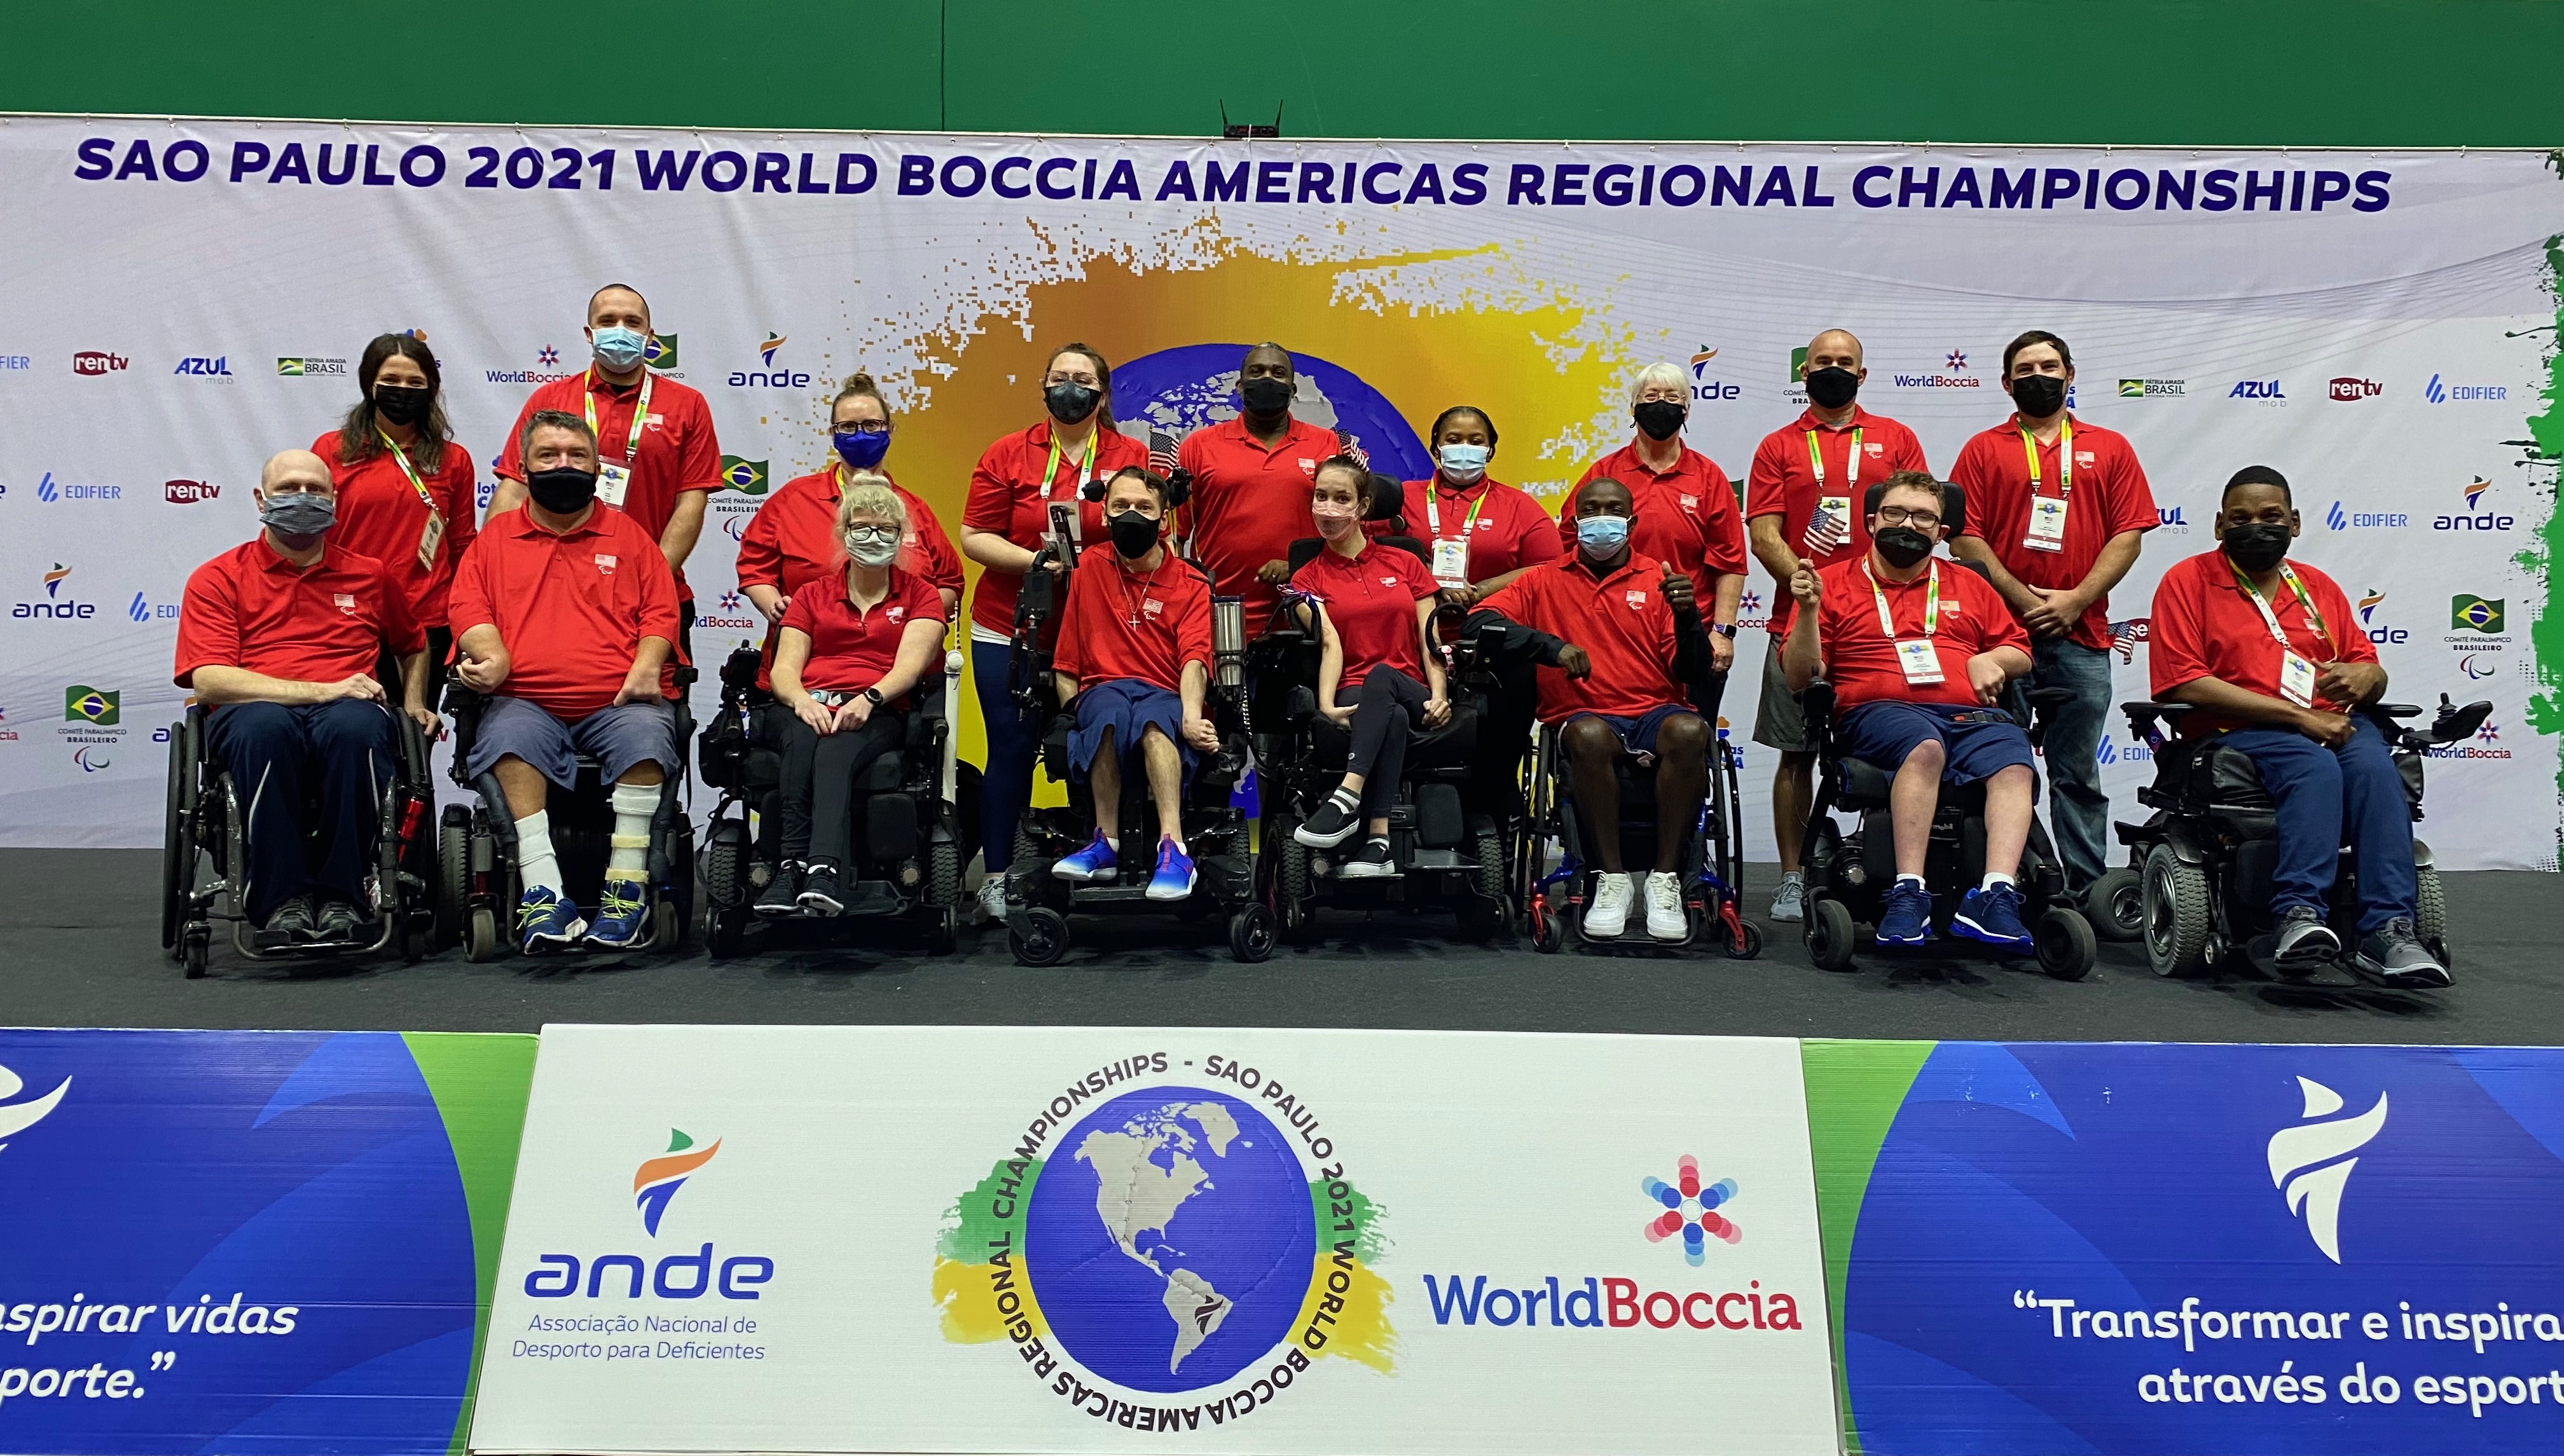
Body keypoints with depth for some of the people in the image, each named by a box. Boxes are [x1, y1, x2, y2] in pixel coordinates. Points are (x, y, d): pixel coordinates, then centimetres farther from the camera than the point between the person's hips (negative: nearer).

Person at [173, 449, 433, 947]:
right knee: (264, 726, -40)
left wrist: (414, 705, 21)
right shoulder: (217, 579, 14)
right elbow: (208, 679, 0)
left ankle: (340, 900, -30)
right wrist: (318, 689, -11)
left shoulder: (371, 575, 22)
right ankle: (282, 902, -34)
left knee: (356, 726, -39)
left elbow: (413, 646, 40)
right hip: (253, 712, -1)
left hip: (346, 716, 1)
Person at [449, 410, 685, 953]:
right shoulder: (495, 537, 21)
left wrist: (646, 666, -7)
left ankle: (626, 888, -28)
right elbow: (467, 606, 12)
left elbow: (660, 610, 11)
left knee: (646, 736, -33)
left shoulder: (629, 535, 19)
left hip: (619, 702, 0)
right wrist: (492, 655, -8)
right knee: (508, 736, -33)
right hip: (527, 702, 1)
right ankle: (543, 894, -37)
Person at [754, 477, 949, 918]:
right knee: (802, 743, -36)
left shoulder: (920, 595, 17)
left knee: (835, 753, -37)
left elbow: (909, 664, 0)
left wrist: (867, 699, -21)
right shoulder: (811, 596, 24)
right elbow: (784, 669, 11)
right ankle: (792, 867, -49)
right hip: (811, 708, 2)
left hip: (879, 713, -2)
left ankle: (824, 872, -56)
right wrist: (802, 699, -14)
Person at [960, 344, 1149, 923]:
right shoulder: (1008, 455, 4)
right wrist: (1036, 561, -15)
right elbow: (975, 537, -1)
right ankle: (996, 877, 10)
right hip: (1012, 631, 0)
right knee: (1012, 750, 2)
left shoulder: (1132, 458, 5)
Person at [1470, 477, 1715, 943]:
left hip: (1656, 712, 1)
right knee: (1590, 735, -37)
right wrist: (1553, 646, -14)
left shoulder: (1660, 579, 13)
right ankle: (1612, 878, -24)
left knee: (1690, 731, -34)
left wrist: (1687, 617, -15)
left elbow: (1693, 672, 6)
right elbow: (1480, 621, -2)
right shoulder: (1546, 581, 13)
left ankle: (1666, 877, -23)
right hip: (1583, 715, -1)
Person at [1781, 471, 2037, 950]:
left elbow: (2021, 654, 29)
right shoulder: (1835, 583, 15)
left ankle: (1996, 897, -40)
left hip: (1972, 716, 4)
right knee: (1925, 746, -38)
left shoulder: (1968, 586, 27)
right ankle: (1909, 894, -40)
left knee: (2015, 764, -30)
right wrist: (1808, 610, -7)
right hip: (1879, 713, -4)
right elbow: (1800, 678, 8)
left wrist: (1989, 660, 7)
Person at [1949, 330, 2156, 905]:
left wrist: (2075, 601, -8)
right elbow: (1966, 539, -1)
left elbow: (2128, 535, 5)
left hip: (2081, 635, 1)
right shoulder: (1983, 450, 8)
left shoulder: (2110, 449, 12)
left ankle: (2088, 889, 9)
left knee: (2078, 773, 5)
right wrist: (2024, 599, -10)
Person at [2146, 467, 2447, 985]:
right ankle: (2299, 914, -43)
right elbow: (2184, 684, -8)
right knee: (2317, 767, -35)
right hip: (2238, 731, -4)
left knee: (2375, 766, -29)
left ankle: (2388, 928, -36)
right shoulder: (2187, 581, 5)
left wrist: (2363, 676, -6)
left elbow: (2370, 667, 22)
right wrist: (2296, 715, -13)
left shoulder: (2318, 587, 23)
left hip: (2333, 724, 4)